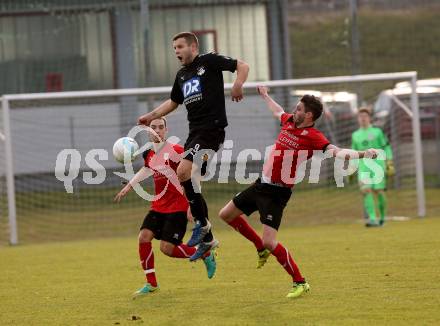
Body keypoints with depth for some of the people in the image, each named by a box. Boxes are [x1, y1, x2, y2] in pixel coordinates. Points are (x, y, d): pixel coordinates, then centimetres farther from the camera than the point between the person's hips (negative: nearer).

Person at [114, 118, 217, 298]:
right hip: (158, 206, 6)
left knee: (167, 248, -12)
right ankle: (151, 283, 2)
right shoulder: (149, 154, 6)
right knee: (144, 237, -10)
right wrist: (129, 186, 28)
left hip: (177, 207, -6)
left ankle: (207, 255, 12)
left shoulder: (174, 150, -16)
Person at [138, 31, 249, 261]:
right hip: (195, 131, 9)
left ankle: (202, 223, -9)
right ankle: (206, 239, 13)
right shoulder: (182, 75, 20)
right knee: (190, 182, 5)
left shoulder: (209, 61, -1)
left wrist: (237, 85, -19)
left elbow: (243, 66, -3)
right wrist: (152, 116, 23)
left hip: (212, 128, -9)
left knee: (183, 172, -22)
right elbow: (173, 102, 34)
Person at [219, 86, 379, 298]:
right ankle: (261, 248, 34)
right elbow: (278, 112, 28)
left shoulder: (312, 136, -18)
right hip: (261, 185, 8)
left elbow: (334, 150, -33)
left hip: (276, 193, -8)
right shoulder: (289, 122, 4)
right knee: (226, 214, 19)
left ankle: (300, 283, -1)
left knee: (269, 243, -17)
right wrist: (265, 96, 45)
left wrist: (359, 154, -52)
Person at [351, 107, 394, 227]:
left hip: (378, 165, -2)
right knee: (366, 191, -15)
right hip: (363, 167, 2)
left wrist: (390, 164, -5)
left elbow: (386, 148, 3)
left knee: (378, 191, -4)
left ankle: (382, 216, 18)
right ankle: (372, 219, -19)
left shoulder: (377, 132, 3)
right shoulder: (355, 135, 12)